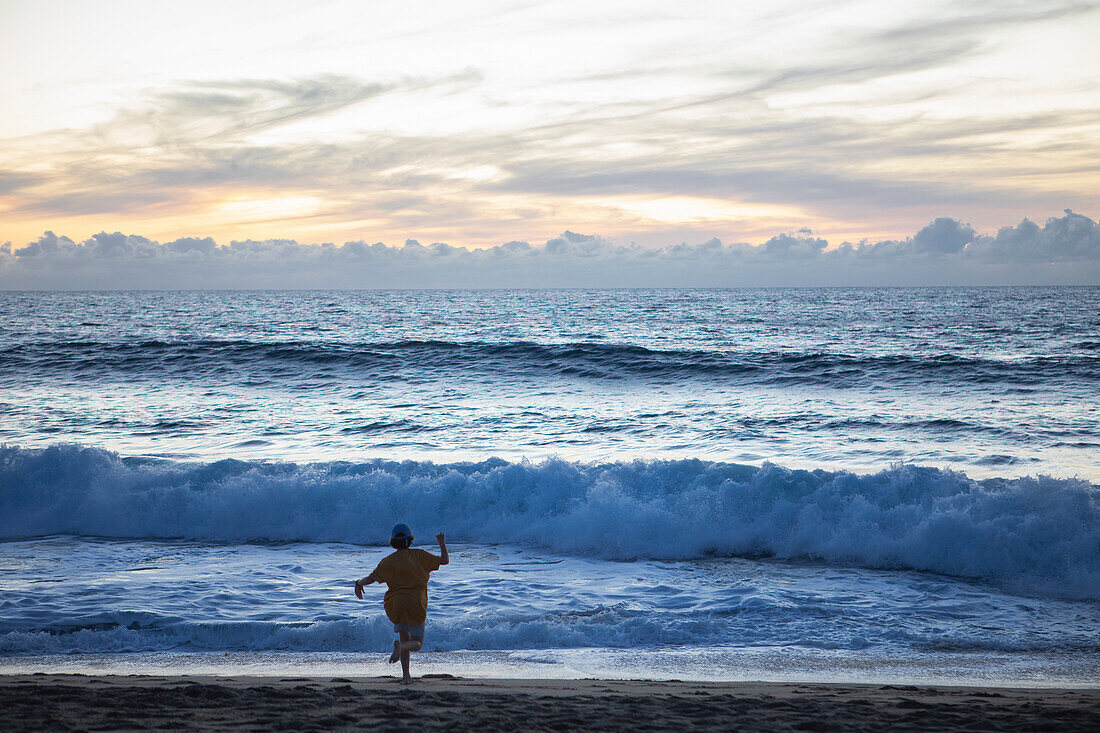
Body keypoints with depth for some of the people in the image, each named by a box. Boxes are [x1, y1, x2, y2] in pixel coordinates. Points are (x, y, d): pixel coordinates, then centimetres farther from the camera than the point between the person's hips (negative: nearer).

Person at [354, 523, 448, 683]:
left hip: (395, 604, 2)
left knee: (405, 639, 19)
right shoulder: (420, 556, -1)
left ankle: (406, 675, 7)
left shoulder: (388, 561, 0)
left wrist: (358, 583, 13)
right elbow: (444, 560, 4)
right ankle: (399, 646, -28)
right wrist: (442, 544, 21)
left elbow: (372, 578, -7)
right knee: (417, 644, 7)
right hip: (416, 606, -2)